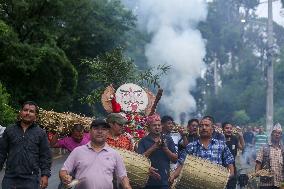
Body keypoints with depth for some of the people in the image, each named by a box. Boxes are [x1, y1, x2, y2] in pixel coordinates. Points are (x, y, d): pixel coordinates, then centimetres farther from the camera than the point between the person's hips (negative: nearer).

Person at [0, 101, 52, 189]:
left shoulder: (41, 133, 6)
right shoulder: (9, 130, 10)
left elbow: (45, 156, 3)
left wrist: (45, 175, -4)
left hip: (31, 179, -1)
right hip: (10, 178, 1)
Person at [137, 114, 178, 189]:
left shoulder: (168, 139, 9)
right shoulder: (143, 141, 4)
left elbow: (175, 159, 5)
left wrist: (165, 149, -11)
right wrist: (154, 147, -14)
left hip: (164, 181, 1)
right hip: (148, 181, -1)